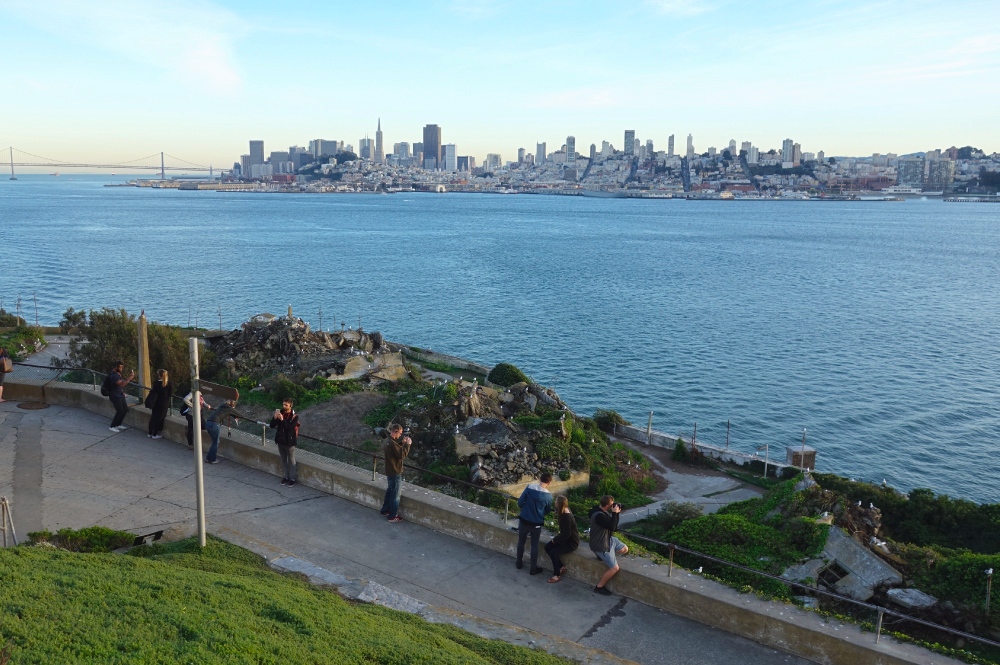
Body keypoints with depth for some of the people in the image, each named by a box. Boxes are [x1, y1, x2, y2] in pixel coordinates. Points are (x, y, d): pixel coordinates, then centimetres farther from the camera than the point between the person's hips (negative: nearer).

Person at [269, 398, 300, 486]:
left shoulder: (294, 416, -15)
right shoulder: (280, 413, -2)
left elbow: (290, 427, -26)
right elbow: (272, 425, -5)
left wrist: (282, 420, -34)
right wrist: (275, 417, -22)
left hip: (290, 441, -5)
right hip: (280, 440, 5)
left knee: (291, 461, 8)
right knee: (283, 460, 17)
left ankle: (292, 478, 20)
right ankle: (285, 477, 31)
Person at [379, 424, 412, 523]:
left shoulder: (388, 441, 4)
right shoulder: (392, 443, -27)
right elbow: (402, 455, -28)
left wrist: (402, 443, 4)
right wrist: (407, 444, -20)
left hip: (390, 471, 10)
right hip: (395, 473, -10)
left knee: (389, 492, 24)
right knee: (395, 495, 2)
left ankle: (385, 510, 38)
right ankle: (393, 516, 12)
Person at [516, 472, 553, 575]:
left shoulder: (529, 487, -13)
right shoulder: (548, 496, -11)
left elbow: (520, 503, -9)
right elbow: (548, 510, 5)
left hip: (524, 521, 1)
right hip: (537, 524, -1)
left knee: (521, 542, 20)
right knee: (534, 546, 14)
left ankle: (519, 563, 34)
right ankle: (533, 568, 22)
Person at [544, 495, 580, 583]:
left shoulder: (566, 517, -29)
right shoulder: (564, 512, -1)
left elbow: (566, 534, -27)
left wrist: (555, 540, -16)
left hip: (572, 542, -10)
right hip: (566, 538, 10)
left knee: (553, 552, -23)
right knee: (547, 547, -2)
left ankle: (557, 575, -6)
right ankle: (561, 567, 10)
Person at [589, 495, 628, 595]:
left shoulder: (604, 512, 1)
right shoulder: (599, 516, -31)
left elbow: (614, 526, 8)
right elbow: (612, 527, -34)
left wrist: (616, 513, -5)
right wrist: (614, 513, -26)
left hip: (607, 539, 10)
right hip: (600, 545, -10)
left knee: (625, 549, 18)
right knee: (614, 568, -9)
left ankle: (603, 555, 21)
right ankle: (599, 587, 4)